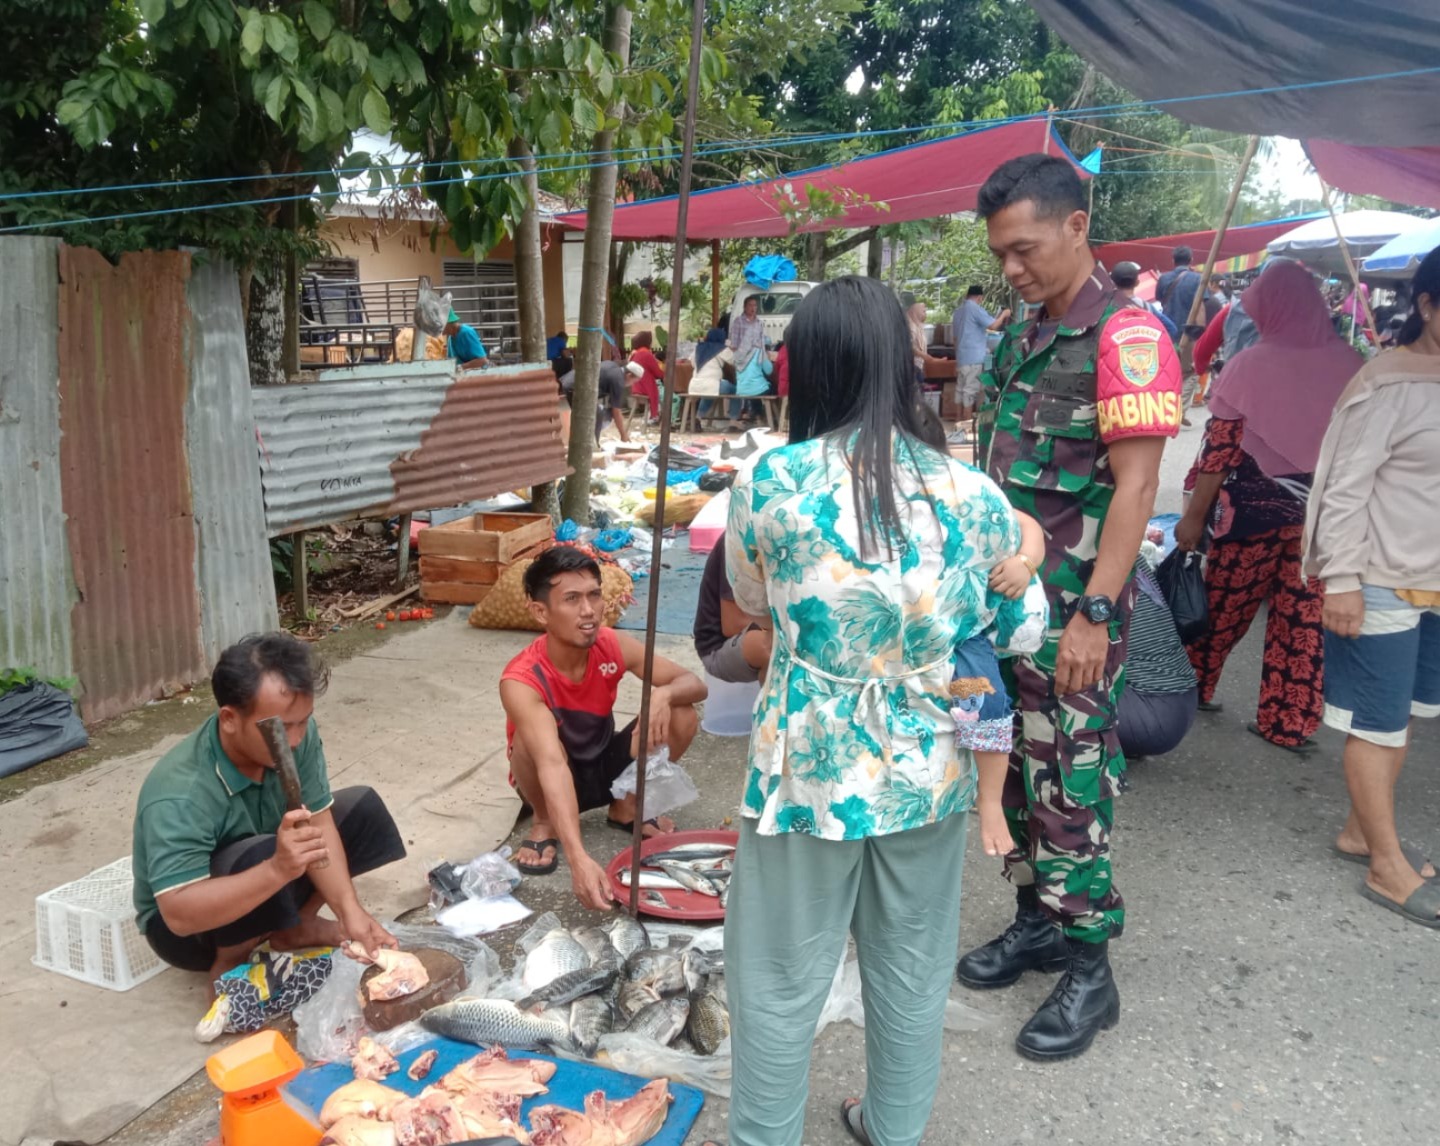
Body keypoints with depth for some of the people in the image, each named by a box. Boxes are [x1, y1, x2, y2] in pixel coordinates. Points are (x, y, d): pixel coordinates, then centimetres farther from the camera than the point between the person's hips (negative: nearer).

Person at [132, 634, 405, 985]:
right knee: (259, 855, -36)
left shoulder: (297, 733, -20)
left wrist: (349, 908, -27)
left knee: (362, 807, -6)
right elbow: (179, 915, -42)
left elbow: (318, 823, -16)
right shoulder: (179, 796, -37)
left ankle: (296, 928, 6)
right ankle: (229, 963, -9)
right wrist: (277, 870, -54)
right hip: (188, 926, -6)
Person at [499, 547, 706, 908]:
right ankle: (544, 825, -4)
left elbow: (695, 685, -12)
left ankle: (626, 807, 7)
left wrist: (664, 694, -38)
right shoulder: (521, 681, -33)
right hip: (554, 782, -4)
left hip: (605, 765, 4)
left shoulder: (614, 646, -20)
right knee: (533, 740, -37)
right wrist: (579, 859, -58)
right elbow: (552, 765, -46)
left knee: (682, 715, -19)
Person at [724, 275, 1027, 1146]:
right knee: (913, 968, 22)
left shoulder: (771, 483, -13)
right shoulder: (973, 495, -7)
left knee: (783, 978, 15)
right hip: (931, 767, 3)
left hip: (811, 767, -3)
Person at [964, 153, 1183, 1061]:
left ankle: (1090, 968, 16)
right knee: (1017, 766, 15)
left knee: (1072, 781, 0)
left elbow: (1135, 486, -18)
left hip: (1072, 607, -8)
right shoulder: (1025, 340, 12)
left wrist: (1095, 613, -22)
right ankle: (1038, 920, 32)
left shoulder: (1127, 336, -13)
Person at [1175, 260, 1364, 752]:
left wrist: (1195, 514, -4)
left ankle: (1192, 687, 32)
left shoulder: (1252, 365, -10)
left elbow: (1221, 448, -11)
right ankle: (1290, 723, 16)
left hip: (1256, 505, -3)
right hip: (1325, 512, 3)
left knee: (1225, 604, 13)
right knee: (1302, 617, 9)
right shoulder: (1349, 364, -1)